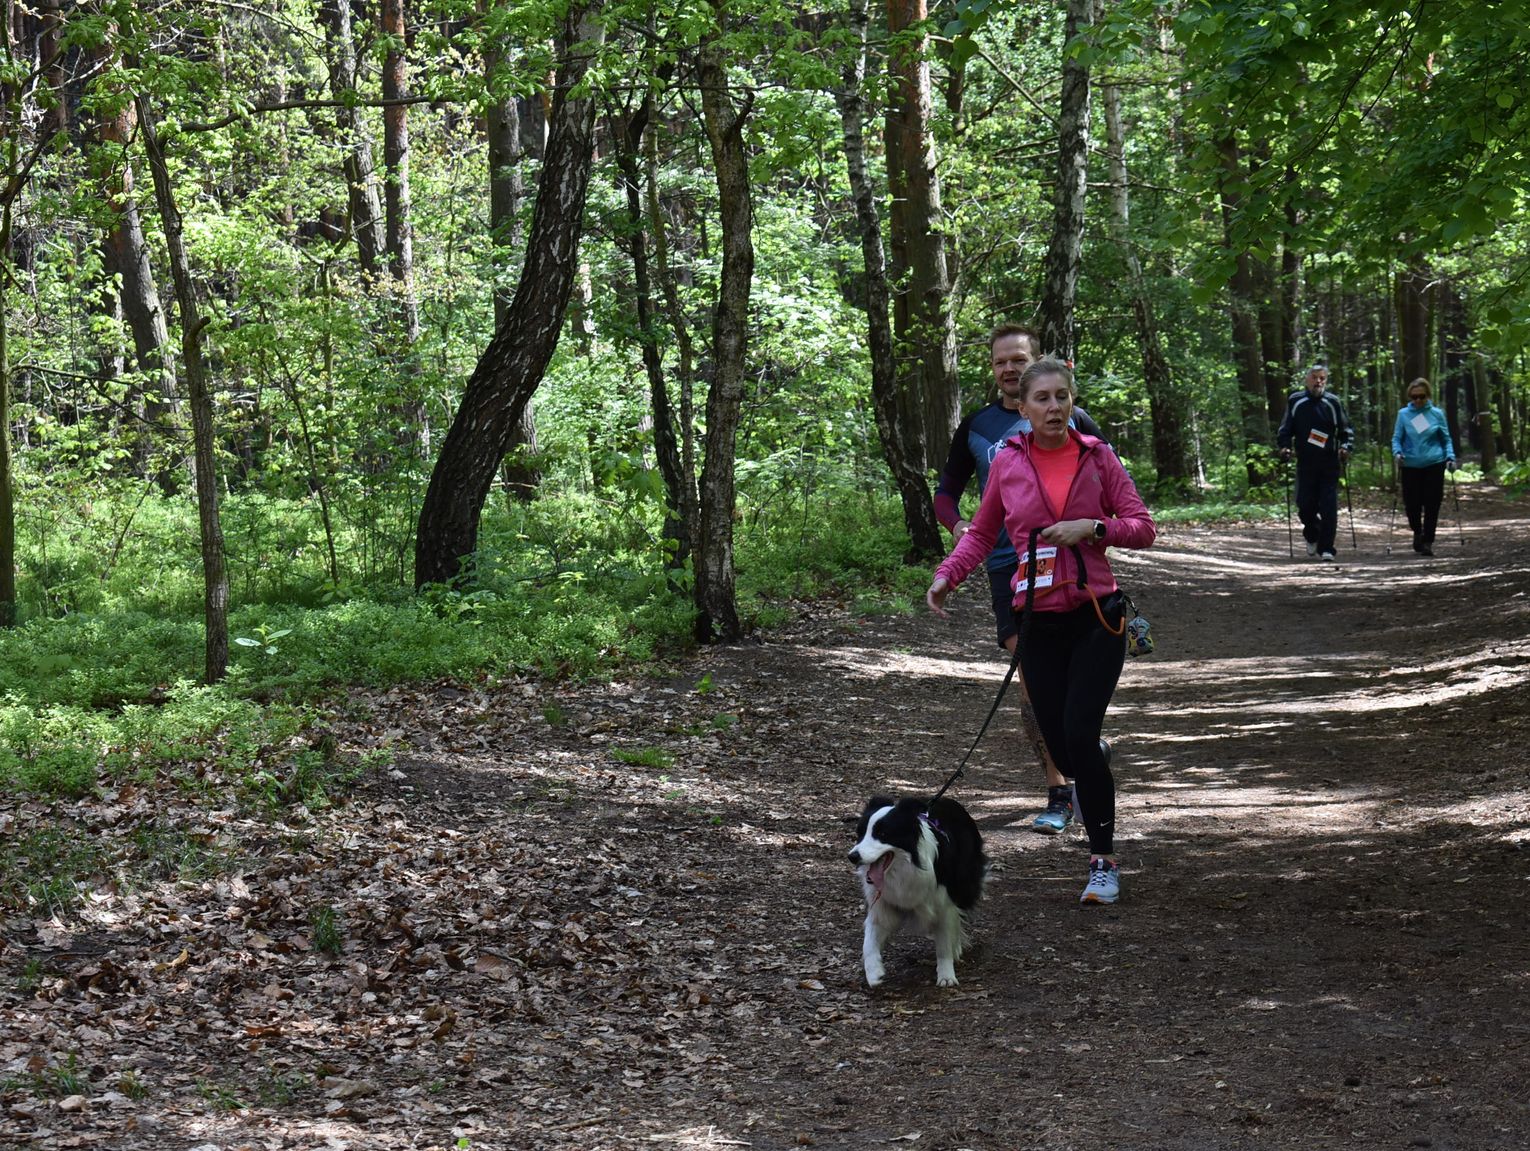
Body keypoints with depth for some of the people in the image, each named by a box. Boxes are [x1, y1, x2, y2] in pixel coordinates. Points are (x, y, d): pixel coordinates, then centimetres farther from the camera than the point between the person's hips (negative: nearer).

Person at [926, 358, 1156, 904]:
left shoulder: (1096, 456, -1)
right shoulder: (1007, 463, 2)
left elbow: (1142, 527, 1)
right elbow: (982, 532, 14)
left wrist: (1092, 527, -15)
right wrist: (948, 574, -2)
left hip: (1096, 616, -2)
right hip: (1038, 622, 2)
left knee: (1079, 737, -14)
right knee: (1060, 746, 2)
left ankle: (1104, 862, -3)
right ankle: (1096, 760, 42)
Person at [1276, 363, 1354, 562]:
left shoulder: (1333, 402, 5)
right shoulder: (1295, 401, 6)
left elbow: (1346, 430, 10)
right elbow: (1285, 429, 13)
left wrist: (1346, 447, -8)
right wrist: (1284, 446, -5)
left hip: (1329, 464, -1)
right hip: (1305, 463, 1)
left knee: (1329, 508, -7)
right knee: (1305, 506, 0)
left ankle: (1326, 549, -1)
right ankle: (1312, 536, 30)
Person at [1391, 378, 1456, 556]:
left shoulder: (1437, 414, 4)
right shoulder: (1403, 414, 4)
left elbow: (1446, 439, 11)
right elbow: (1396, 438, 7)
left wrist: (1450, 457, -3)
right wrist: (1398, 452, -13)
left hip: (1434, 464, 0)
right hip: (1411, 466, 0)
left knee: (1432, 505, -3)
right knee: (1412, 503, 1)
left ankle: (1428, 542, 7)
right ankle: (1417, 532, 30)